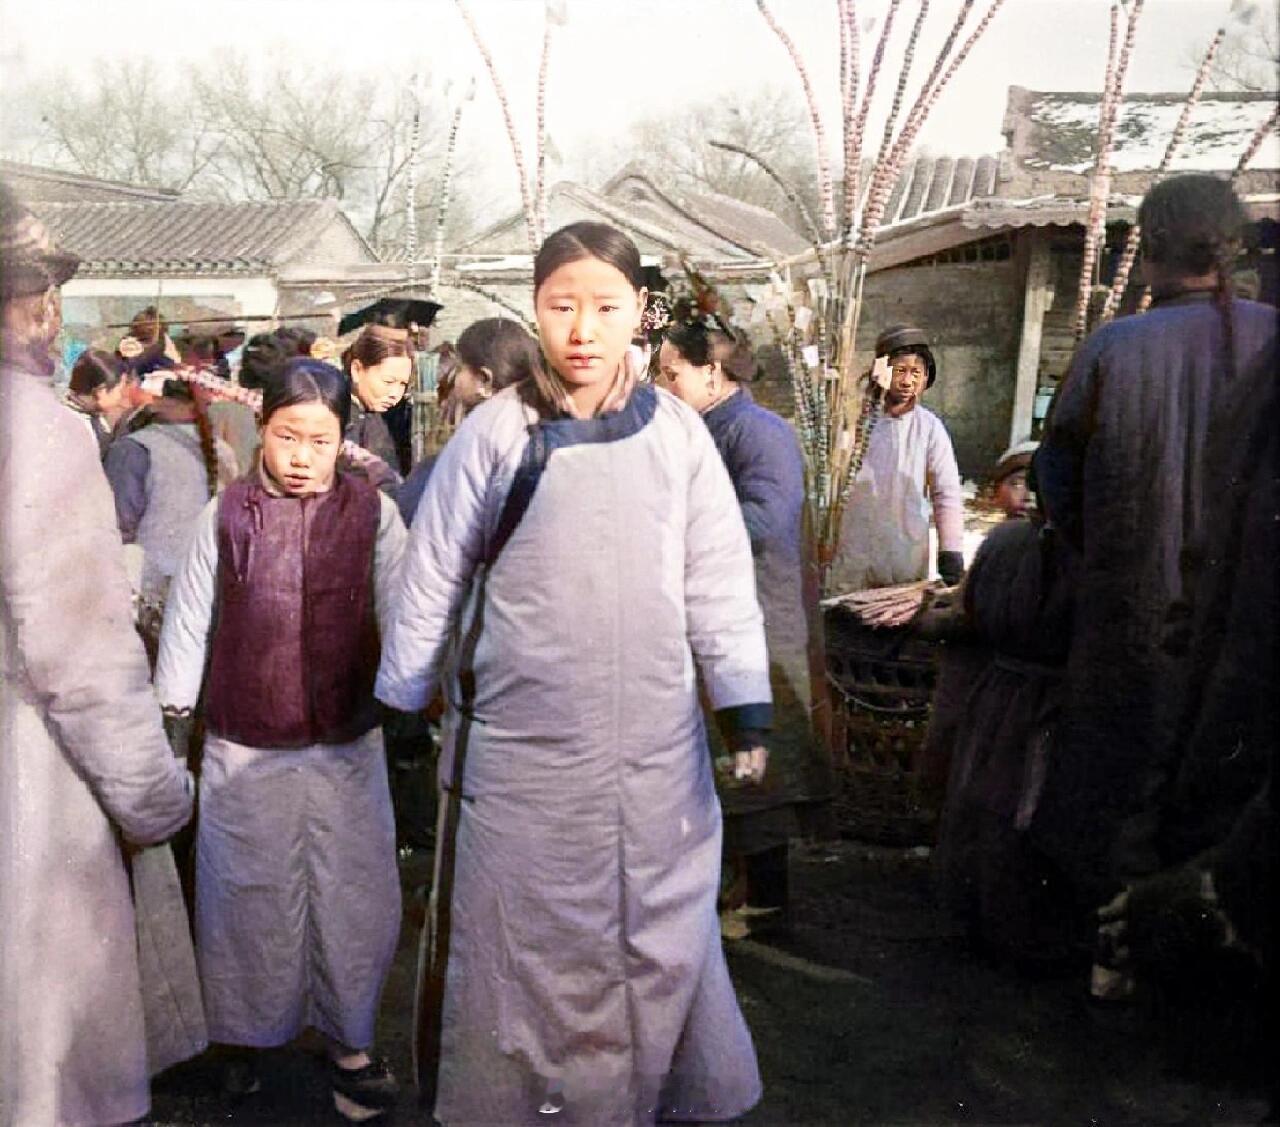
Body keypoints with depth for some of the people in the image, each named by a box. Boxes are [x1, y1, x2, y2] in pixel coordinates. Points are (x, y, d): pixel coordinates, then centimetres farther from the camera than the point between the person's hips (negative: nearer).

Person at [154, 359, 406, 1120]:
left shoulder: (372, 512, -3)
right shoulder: (226, 514, -1)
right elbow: (191, 616, 4)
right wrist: (170, 711, 5)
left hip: (347, 743, 0)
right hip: (243, 747, 1)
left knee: (356, 895, 7)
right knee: (248, 895, 13)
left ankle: (348, 1040, 27)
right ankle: (249, 1037, 34)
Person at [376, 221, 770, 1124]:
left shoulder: (678, 434, 1)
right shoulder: (495, 434, -3)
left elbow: (720, 581, 2)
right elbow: (433, 580, 4)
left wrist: (748, 712, -2)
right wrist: (401, 704, 9)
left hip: (656, 750, 2)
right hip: (520, 750, -1)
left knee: (659, 945, 12)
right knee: (518, 952, 11)